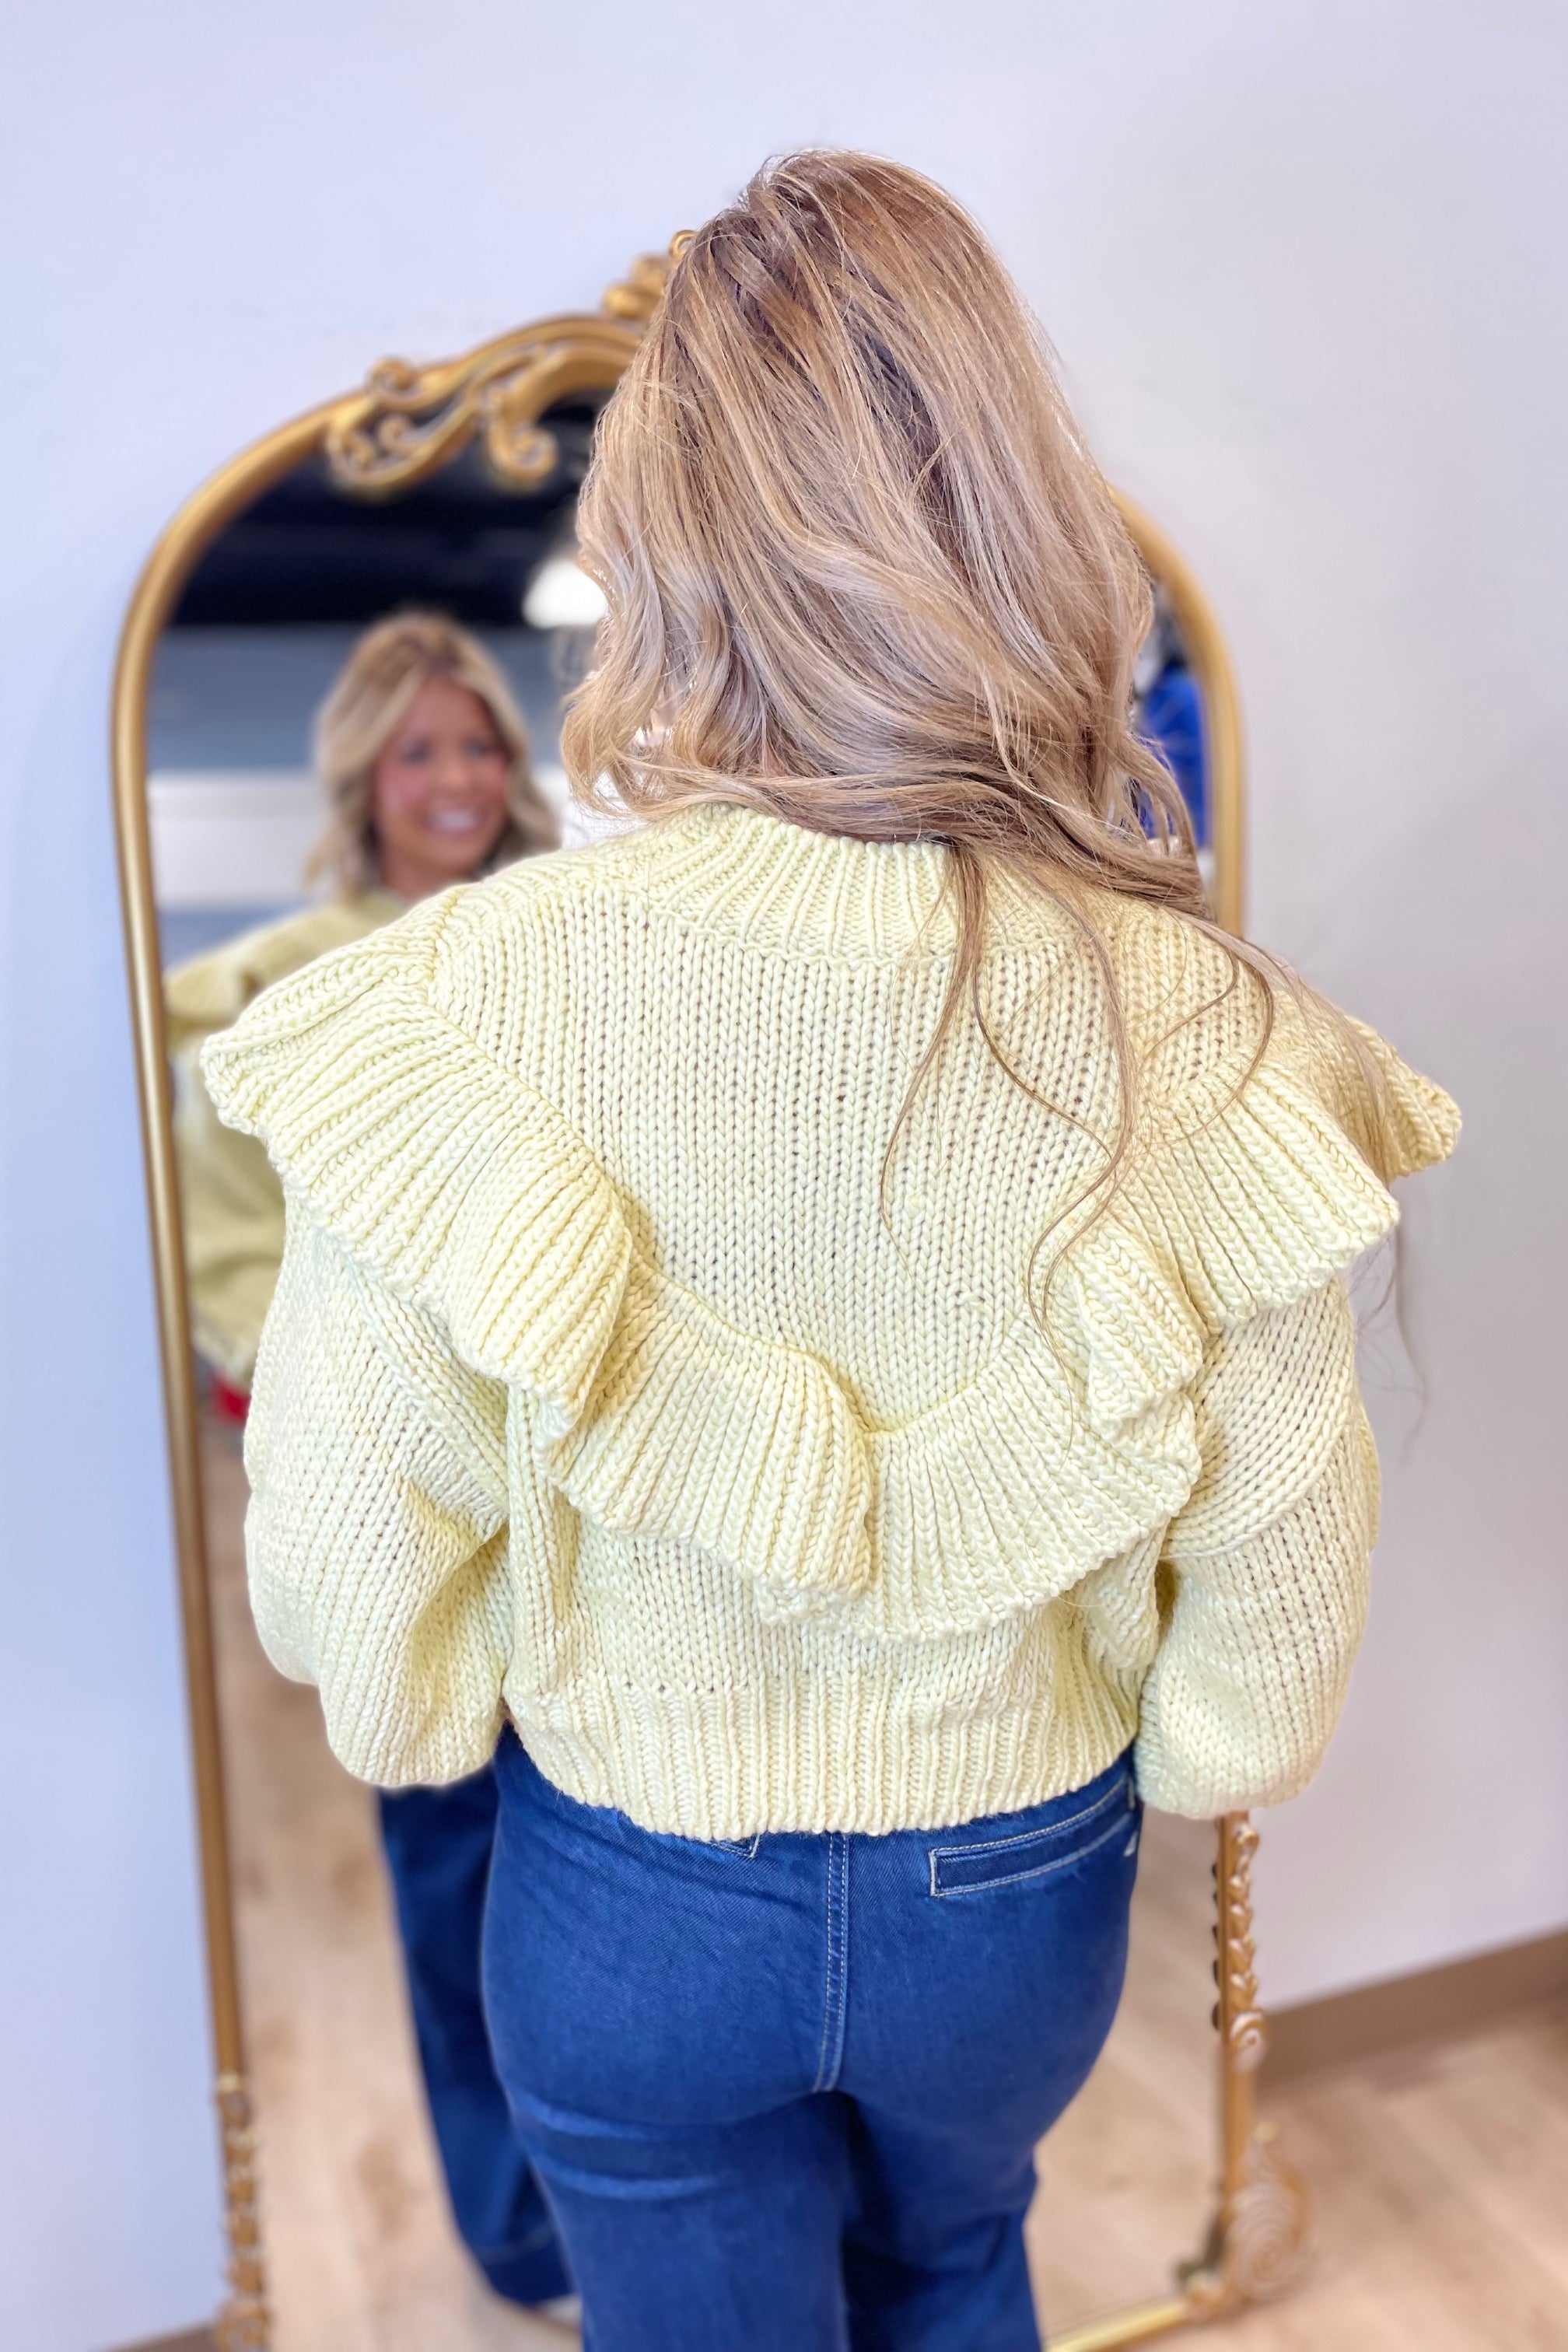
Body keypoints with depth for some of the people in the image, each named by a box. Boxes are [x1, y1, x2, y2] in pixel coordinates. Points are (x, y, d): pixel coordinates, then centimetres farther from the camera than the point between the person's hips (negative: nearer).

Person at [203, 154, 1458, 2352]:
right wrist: (1180, 1762, 9)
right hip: (1023, 1887, 2)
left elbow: (343, 1552, -17)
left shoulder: (474, 996, -27)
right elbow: (1280, 1565, -12)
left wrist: (435, 1718, 6)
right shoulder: (1200, 1031, -22)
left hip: (634, 1898, -1)